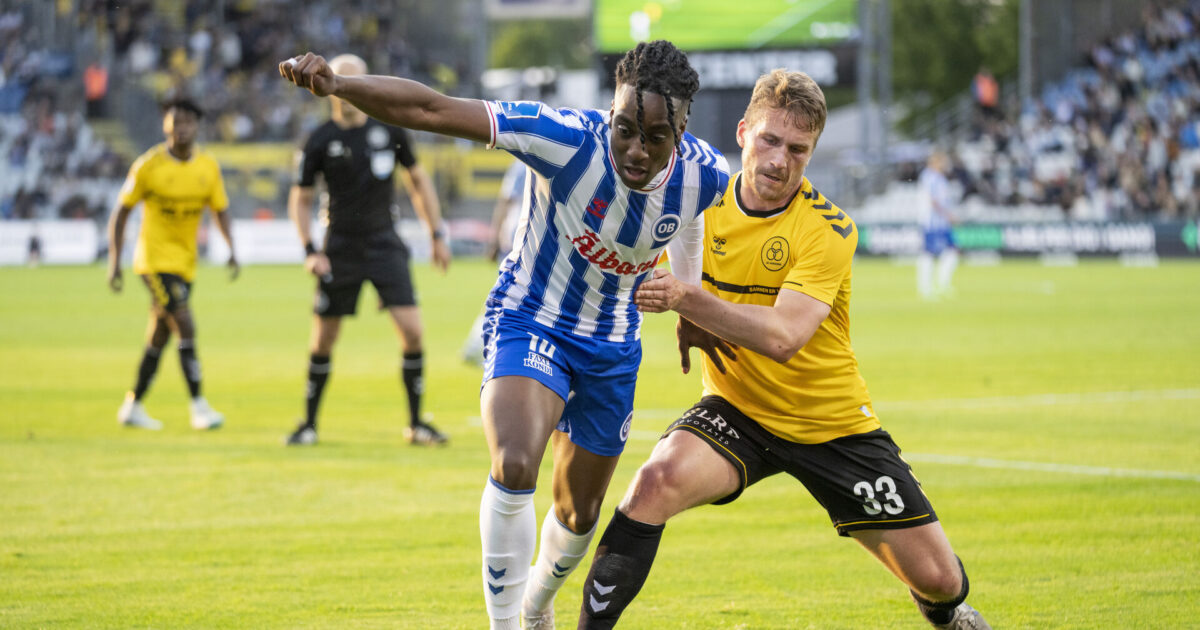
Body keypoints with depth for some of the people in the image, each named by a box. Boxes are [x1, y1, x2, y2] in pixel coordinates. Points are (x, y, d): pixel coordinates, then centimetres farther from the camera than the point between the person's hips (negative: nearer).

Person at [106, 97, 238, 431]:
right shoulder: (148, 165, -10)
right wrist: (114, 261, -7)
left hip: (185, 262, 5)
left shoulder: (208, 166, 2)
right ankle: (199, 407, -18)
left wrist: (231, 249, -7)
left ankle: (133, 406, 23)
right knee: (186, 327, -18)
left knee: (159, 337, 11)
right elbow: (121, 212, -3)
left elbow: (220, 210, 9)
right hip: (155, 258, -5)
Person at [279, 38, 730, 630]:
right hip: (528, 320, -4)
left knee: (579, 515, 18)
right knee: (514, 467, -32)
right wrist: (335, 84, -51)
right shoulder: (567, 139, -31)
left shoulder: (705, 175, -18)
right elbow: (431, 110, -37)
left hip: (612, 348, 4)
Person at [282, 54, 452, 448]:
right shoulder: (320, 141, -4)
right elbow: (300, 199, 4)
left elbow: (417, 180, 13)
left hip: (384, 244, 1)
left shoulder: (389, 130, 0)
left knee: (412, 330, -10)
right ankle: (309, 424, 19)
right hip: (340, 249, -1)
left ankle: (416, 424, 2)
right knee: (323, 340, 3)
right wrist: (309, 250, -7)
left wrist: (437, 235, 10)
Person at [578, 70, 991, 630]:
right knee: (657, 480, -32)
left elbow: (783, 336, -31)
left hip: (834, 423, -2)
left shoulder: (828, 230, -19)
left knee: (936, 578, 0)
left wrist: (688, 299, -41)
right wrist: (691, 326, -7)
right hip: (737, 412, 2)